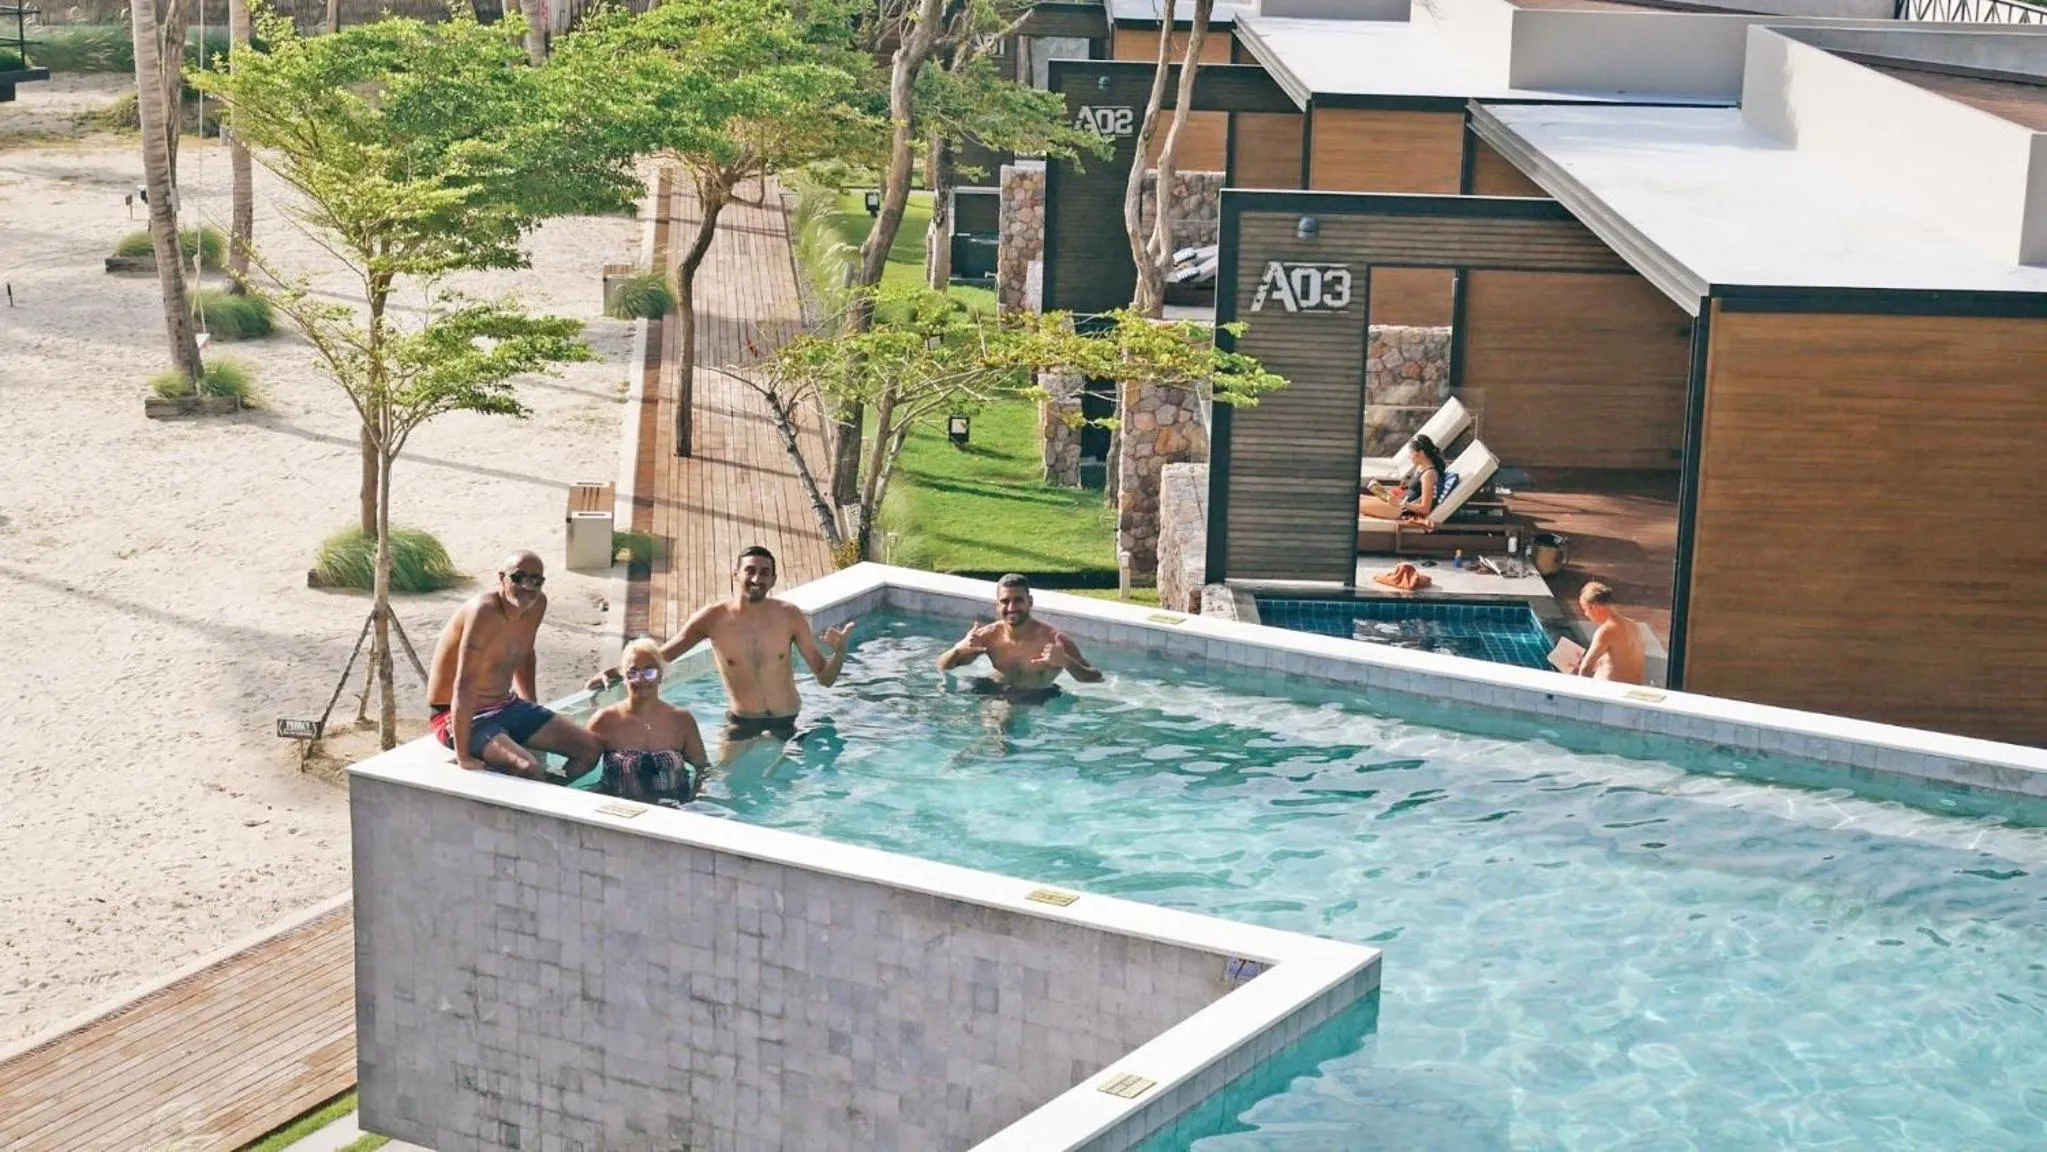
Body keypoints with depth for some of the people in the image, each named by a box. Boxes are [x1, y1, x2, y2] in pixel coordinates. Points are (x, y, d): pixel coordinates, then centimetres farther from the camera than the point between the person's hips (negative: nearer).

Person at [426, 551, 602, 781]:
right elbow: (464, 684, -32)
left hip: (507, 706, 9)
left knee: (590, 748, 4)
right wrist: (463, 756, -34)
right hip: (465, 716, -9)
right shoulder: (485, 611, -28)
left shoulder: (537, 604, -3)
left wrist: (532, 709, 19)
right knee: (530, 770, -31)